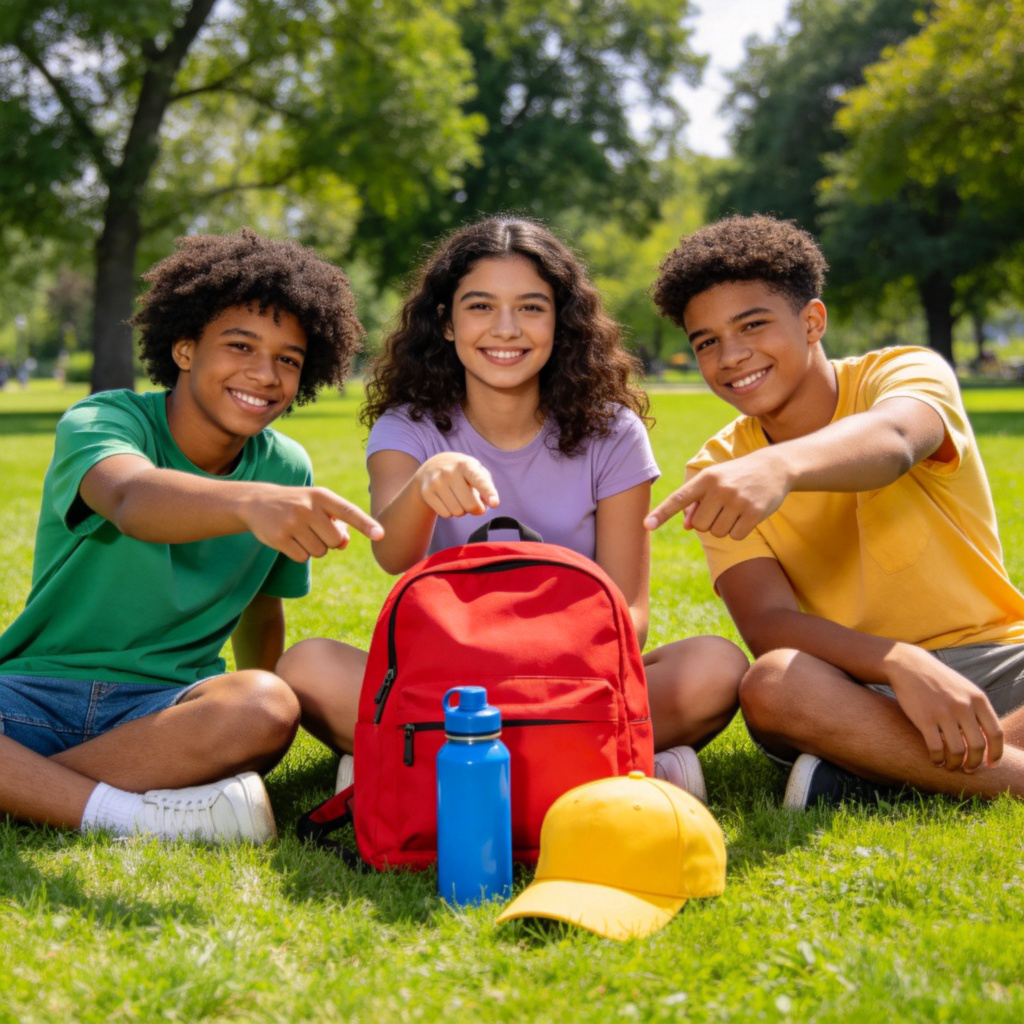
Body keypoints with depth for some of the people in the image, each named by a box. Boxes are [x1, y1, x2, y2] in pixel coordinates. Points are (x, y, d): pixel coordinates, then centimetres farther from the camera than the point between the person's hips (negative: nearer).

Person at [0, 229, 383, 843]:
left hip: (167, 704, 3)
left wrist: (239, 727, 16)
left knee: (270, 708, -32)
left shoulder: (287, 470, 6)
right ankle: (127, 813, -28)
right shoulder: (100, 421, -9)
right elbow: (133, 501, -35)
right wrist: (249, 502, -54)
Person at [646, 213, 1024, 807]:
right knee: (772, 686, -34)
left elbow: (890, 441, -30)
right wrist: (903, 664, -31)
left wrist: (781, 465, -53)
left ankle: (869, 776, -23)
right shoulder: (720, 476, 3)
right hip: (859, 685, 1)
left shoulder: (907, 373, -3)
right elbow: (768, 622, -11)